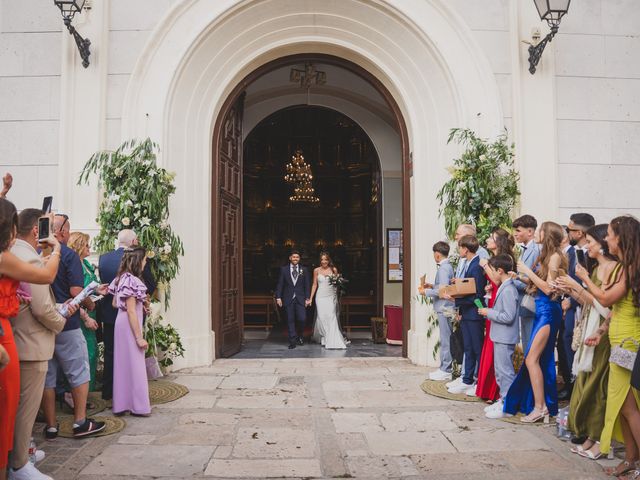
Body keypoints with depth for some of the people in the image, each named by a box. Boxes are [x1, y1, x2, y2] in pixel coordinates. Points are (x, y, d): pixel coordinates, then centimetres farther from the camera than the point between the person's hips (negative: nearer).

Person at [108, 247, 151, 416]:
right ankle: (138, 406, 7)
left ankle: (121, 403, 22)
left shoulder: (121, 278, 8)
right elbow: (131, 311, -20)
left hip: (121, 323, 9)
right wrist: (139, 337, -18)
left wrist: (140, 304, 19)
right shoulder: (132, 281, -19)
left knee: (123, 364, 14)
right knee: (135, 365, -1)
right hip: (130, 326, -9)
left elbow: (114, 304, 14)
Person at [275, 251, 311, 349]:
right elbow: (280, 284, 4)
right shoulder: (284, 269, 5)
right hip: (288, 299, 0)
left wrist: (307, 298, 0)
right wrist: (278, 297, -4)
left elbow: (307, 285, 7)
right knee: (290, 320, 2)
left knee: (302, 319, -7)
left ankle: (299, 336, 21)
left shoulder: (304, 270, 7)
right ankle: (293, 341, 11)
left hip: (300, 299, 0)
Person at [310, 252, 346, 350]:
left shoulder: (333, 269, 4)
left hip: (331, 297, -1)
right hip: (321, 297, 1)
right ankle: (322, 338, 15)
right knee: (321, 318, -1)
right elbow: (314, 285, 9)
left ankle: (332, 341, -6)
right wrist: (311, 298, 6)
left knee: (331, 317, -9)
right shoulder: (316, 270, 5)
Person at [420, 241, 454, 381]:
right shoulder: (447, 266, 14)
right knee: (446, 339, 14)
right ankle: (446, 368, 21)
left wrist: (426, 292, -12)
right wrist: (432, 286, 15)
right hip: (444, 308, 10)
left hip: (444, 308, -10)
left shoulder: (443, 268, -16)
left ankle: (446, 370, 3)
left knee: (445, 340, -3)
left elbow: (443, 290, -22)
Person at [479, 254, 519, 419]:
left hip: (505, 338, -10)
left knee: (505, 371, -1)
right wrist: (489, 312, 6)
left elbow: (508, 317, -24)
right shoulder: (503, 287, 10)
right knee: (500, 370, 17)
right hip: (500, 336, 10)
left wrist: (488, 312, -16)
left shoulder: (508, 290, -20)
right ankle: (504, 400, 28)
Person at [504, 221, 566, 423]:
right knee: (542, 359, 11)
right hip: (541, 309, 9)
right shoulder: (545, 256, 14)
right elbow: (539, 283, 10)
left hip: (548, 310, -9)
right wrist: (523, 278, 4)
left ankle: (540, 407, -2)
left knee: (532, 358, -8)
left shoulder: (555, 256, -11)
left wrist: (528, 271, -12)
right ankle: (544, 404, 19)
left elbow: (549, 288, -15)